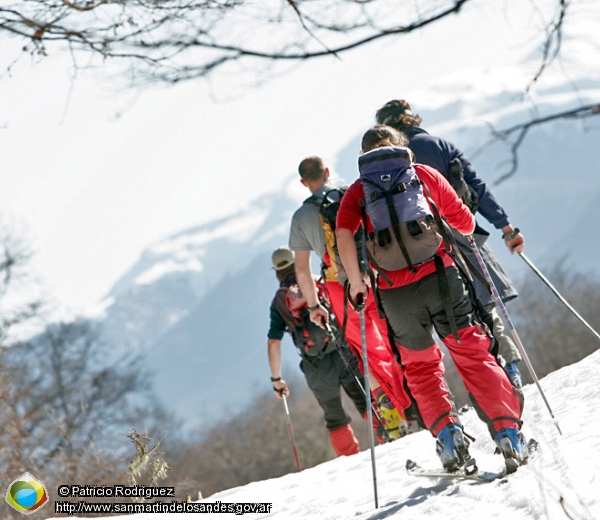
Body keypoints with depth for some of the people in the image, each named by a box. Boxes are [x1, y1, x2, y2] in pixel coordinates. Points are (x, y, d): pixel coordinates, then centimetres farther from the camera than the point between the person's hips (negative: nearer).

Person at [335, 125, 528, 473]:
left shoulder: (359, 191, 10)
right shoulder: (424, 174, 11)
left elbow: (344, 233, -8)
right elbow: (465, 222, 12)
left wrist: (356, 281, -4)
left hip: (395, 293, 1)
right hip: (440, 275, -1)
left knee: (421, 366, 19)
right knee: (472, 354, 5)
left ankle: (447, 433, 3)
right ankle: (508, 430, -6)